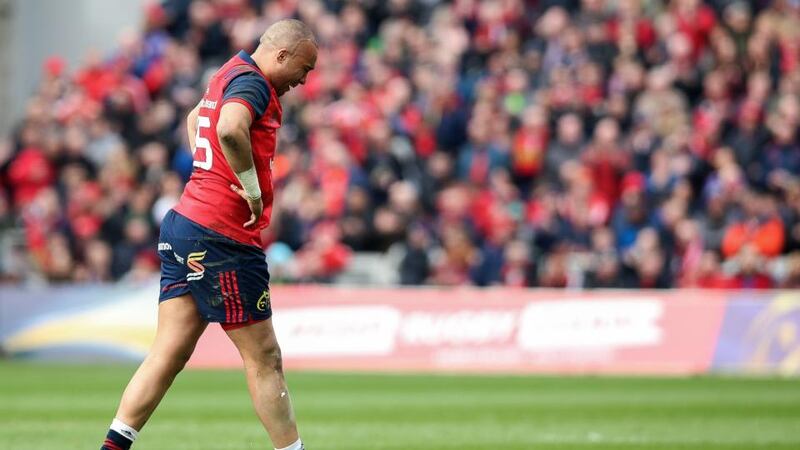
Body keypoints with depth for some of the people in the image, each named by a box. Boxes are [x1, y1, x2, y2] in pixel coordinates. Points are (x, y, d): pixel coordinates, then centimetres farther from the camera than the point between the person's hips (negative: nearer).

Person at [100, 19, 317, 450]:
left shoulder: (230, 74, 18)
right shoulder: (252, 82, -12)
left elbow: (195, 118, 38)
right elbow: (230, 130, -34)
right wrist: (253, 189, -21)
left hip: (184, 222, 9)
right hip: (221, 237, -9)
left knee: (169, 353, 5)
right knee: (263, 358, -2)